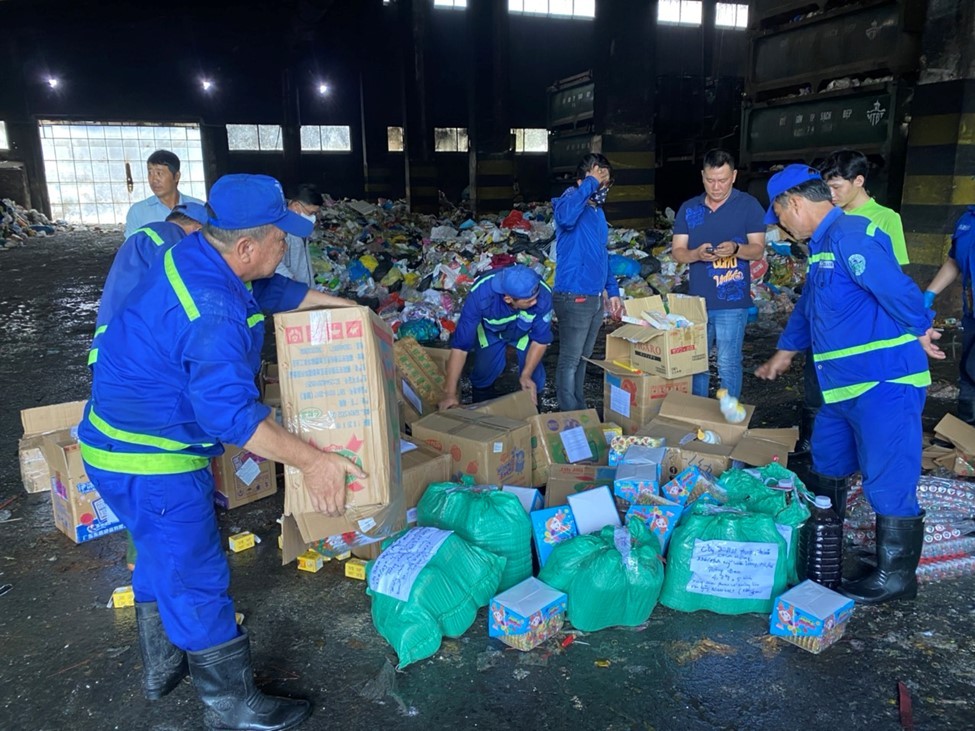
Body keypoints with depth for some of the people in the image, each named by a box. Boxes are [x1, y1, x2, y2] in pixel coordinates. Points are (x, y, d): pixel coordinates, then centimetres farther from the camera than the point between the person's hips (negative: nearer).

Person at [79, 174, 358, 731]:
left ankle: (163, 665, 48)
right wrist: (312, 460, -30)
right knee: (197, 581, 4)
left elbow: (274, 290, 13)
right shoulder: (215, 314, -32)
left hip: (125, 439, 10)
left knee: (163, 558, 27)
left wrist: (343, 306, 15)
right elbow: (231, 414, -34)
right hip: (151, 462, -10)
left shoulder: (195, 253, -2)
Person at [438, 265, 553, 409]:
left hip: (526, 330, 1)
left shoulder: (543, 295, -40)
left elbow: (540, 339, -23)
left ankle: (532, 405, 20)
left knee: (533, 372, -14)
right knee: (485, 368, -18)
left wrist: (526, 375, -28)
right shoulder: (480, 295, -44)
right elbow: (460, 345, -39)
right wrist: (450, 393, -37)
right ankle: (482, 391, 17)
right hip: (489, 330, -1)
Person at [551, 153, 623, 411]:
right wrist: (590, 183, -27)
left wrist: (613, 291, 17)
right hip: (574, 297, -8)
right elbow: (565, 217, -38)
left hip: (595, 297, 9)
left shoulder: (598, 211, 14)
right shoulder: (570, 201, -11)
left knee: (583, 358, 17)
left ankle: (580, 410, 28)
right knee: (570, 360, 1)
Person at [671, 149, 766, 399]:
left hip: (732, 301, -3)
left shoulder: (748, 205, -1)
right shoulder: (689, 208, 8)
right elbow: (677, 252, 5)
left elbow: (758, 250, -2)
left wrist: (736, 249, -24)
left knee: (728, 364, -1)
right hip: (697, 300, 4)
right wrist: (697, 254, -17)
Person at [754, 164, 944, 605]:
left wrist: (919, 333, -10)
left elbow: (897, 290, -26)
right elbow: (809, 305, 28)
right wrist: (785, 352, 36)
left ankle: (896, 576, 13)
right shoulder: (821, 244, 15)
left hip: (883, 382, -11)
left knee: (888, 483, -1)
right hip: (843, 384, 11)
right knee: (826, 469, 21)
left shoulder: (850, 235, -18)